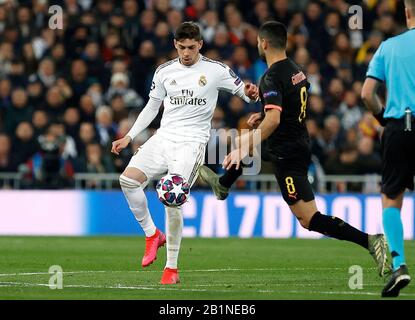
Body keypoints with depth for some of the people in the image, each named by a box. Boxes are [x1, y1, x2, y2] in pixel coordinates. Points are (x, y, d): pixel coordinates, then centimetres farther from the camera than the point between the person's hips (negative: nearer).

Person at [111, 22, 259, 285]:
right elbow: (152, 107, 20)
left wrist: (252, 94, -20)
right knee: (128, 179, -16)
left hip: (192, 142, -4)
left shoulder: (216, 70, -1)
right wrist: (129, 137, 13)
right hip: (164, 137, 4)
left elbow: (246, 93, 5)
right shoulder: (164, 71, 10)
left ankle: (172, 268, -6)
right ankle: (152, 234, 5)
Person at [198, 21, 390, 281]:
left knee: (309, 219, -12)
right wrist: (263, 115, 22)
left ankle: (370, 241, -24)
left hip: (287, 154, -10)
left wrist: (244, 150, -29)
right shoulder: (296, 70, 6)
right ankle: (222, 185, 58)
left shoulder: (273, 77, -21)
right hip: (300, 141, 10)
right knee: (247, 143, 33)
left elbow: (273, 120, -32)